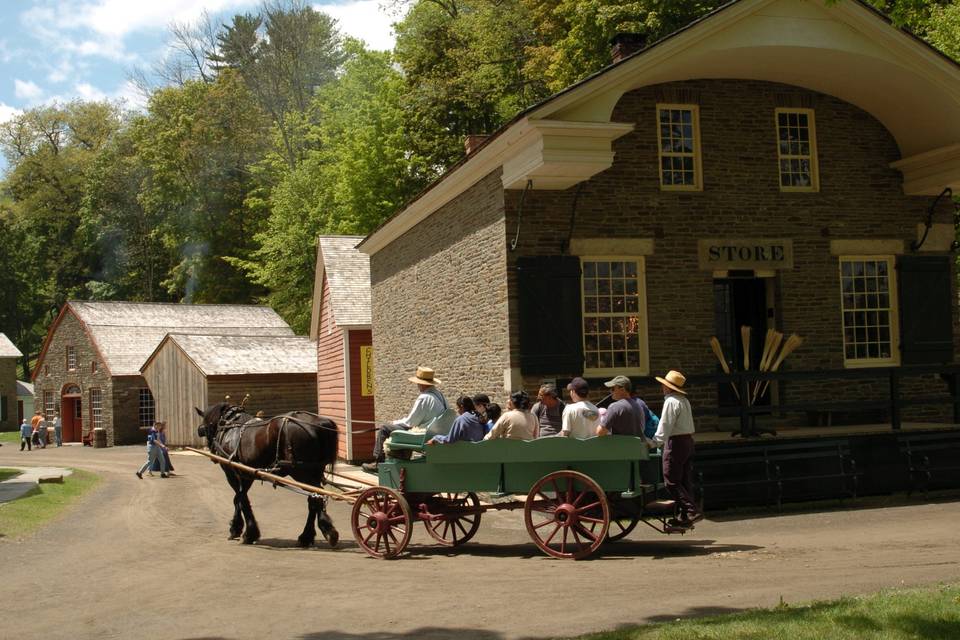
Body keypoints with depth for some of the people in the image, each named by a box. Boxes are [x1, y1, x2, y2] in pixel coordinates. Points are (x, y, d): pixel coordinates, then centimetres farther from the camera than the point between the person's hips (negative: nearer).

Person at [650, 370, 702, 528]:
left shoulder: (671, 402, -14)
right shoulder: (684, 400, 14)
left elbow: (665, 426, -19)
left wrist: (655, 442, -12)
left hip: (675, 442, -9)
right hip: (688, 440, 9)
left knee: (671, 481, -6)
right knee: (685, 480, 10)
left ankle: (692, 511, -14)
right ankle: (684, 517, 13)